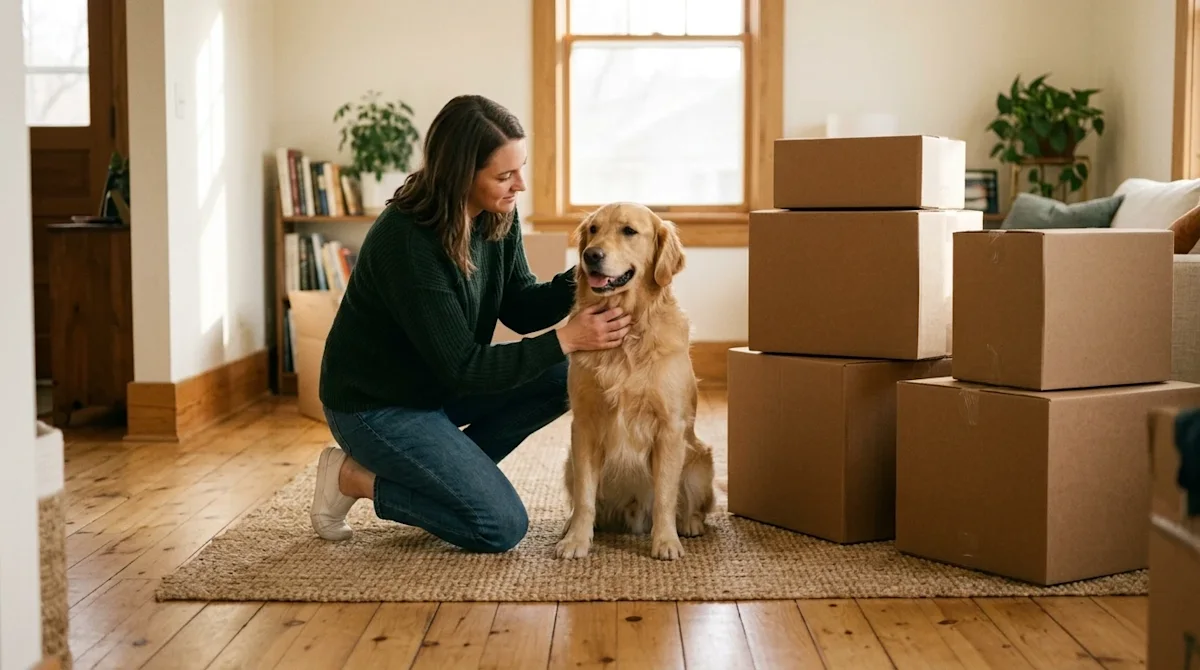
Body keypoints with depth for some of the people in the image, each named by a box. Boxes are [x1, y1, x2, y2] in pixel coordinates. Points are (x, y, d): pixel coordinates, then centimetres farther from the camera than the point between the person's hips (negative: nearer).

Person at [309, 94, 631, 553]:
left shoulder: (498, 215, -9)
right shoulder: (407, 240, -31)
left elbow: (520, 308, 0)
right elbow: (461, 367, -28)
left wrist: (578, 282, -18)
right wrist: (565, 339, -30)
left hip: (438, 383, 8)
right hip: (376, 404, -8)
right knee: (502, 527, -13)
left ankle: (448, 469, 6)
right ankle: (353, 476, 2)